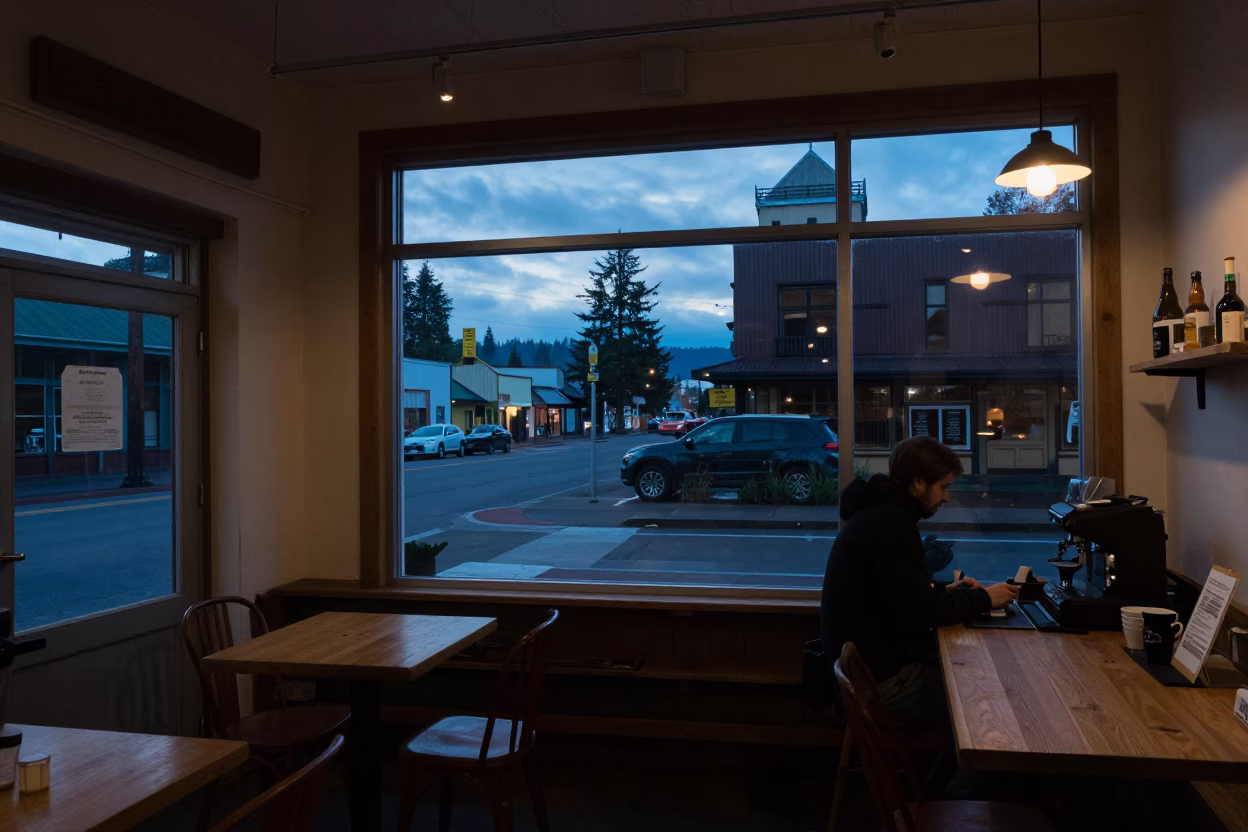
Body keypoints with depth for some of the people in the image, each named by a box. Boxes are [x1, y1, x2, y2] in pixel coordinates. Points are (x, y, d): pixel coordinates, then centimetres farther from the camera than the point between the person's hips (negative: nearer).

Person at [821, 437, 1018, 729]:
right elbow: (921, 611, -21)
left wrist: (945, 590, 9)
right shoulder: (890, 522, -21)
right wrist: (983, 599, -8)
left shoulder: (879, 511, 11)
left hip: (872, 664, 10)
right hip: (884, 679, -10)